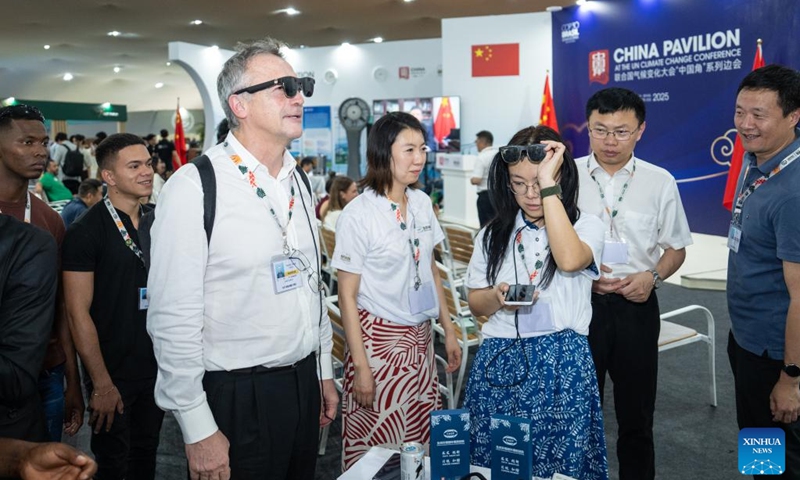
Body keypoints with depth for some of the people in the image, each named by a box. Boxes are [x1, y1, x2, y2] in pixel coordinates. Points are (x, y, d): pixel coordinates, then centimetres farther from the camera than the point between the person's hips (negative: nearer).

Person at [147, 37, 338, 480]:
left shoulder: (297, 181, 7)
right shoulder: (195, 187, -15)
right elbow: (173, 320, -16)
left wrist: (324, 371, 14)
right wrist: (198, 429, -14)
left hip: (303, 384, 7)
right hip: (236, 396, -6)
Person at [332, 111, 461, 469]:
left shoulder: (422, 203, 5)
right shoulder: (358, 215, -14)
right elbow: (347, 296, -11)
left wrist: (448, 330, 11)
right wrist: (361, 367, -12)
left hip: (420, 339, 6)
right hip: (378, 340, -5)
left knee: (423, 443, 10)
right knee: (374, 449, 6)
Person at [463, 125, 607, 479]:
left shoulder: (585, 225, -2)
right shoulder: (493, 234, 6)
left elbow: (570, 260, -26)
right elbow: (475, 303, 9)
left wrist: (548, 185, -23)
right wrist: (498, 297, -14)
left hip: (562, 366, -2)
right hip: (498, 362, 3)